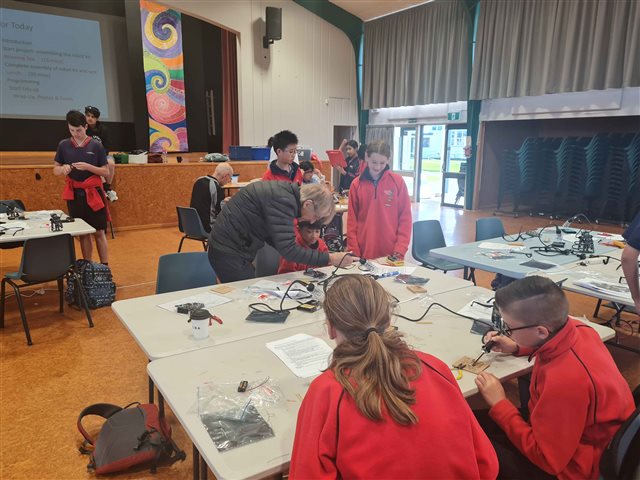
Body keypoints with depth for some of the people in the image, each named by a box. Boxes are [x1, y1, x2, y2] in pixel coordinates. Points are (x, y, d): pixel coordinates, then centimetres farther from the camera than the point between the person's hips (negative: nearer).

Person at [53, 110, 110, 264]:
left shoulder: (96, 145, -3)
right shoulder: (63, 145, 3)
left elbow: (106, 172, -2)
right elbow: (55, 170, 9)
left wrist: (88, 167, -18)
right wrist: (63, 169, -13)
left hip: (93, 193, -2)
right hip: (74, 194, 2)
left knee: (99, 232, 0)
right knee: (83, 233, 9)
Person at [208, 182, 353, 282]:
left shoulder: (285, 192, 6)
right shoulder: (282, 200, -25)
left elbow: (270, 233, 12)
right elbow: (287, 249, -28)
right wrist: (330, 259, -26)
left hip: (230, 248, 10)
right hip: (229, 253, -10)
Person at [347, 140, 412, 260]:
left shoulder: (398, 182, -1)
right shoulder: (357, 184, 2)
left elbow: (405, 217, 0)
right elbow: (352, 219, 4)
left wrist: (401, 248, -7)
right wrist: (354, 250, -2)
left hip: (392, 252, -1)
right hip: (364, 251, 1)